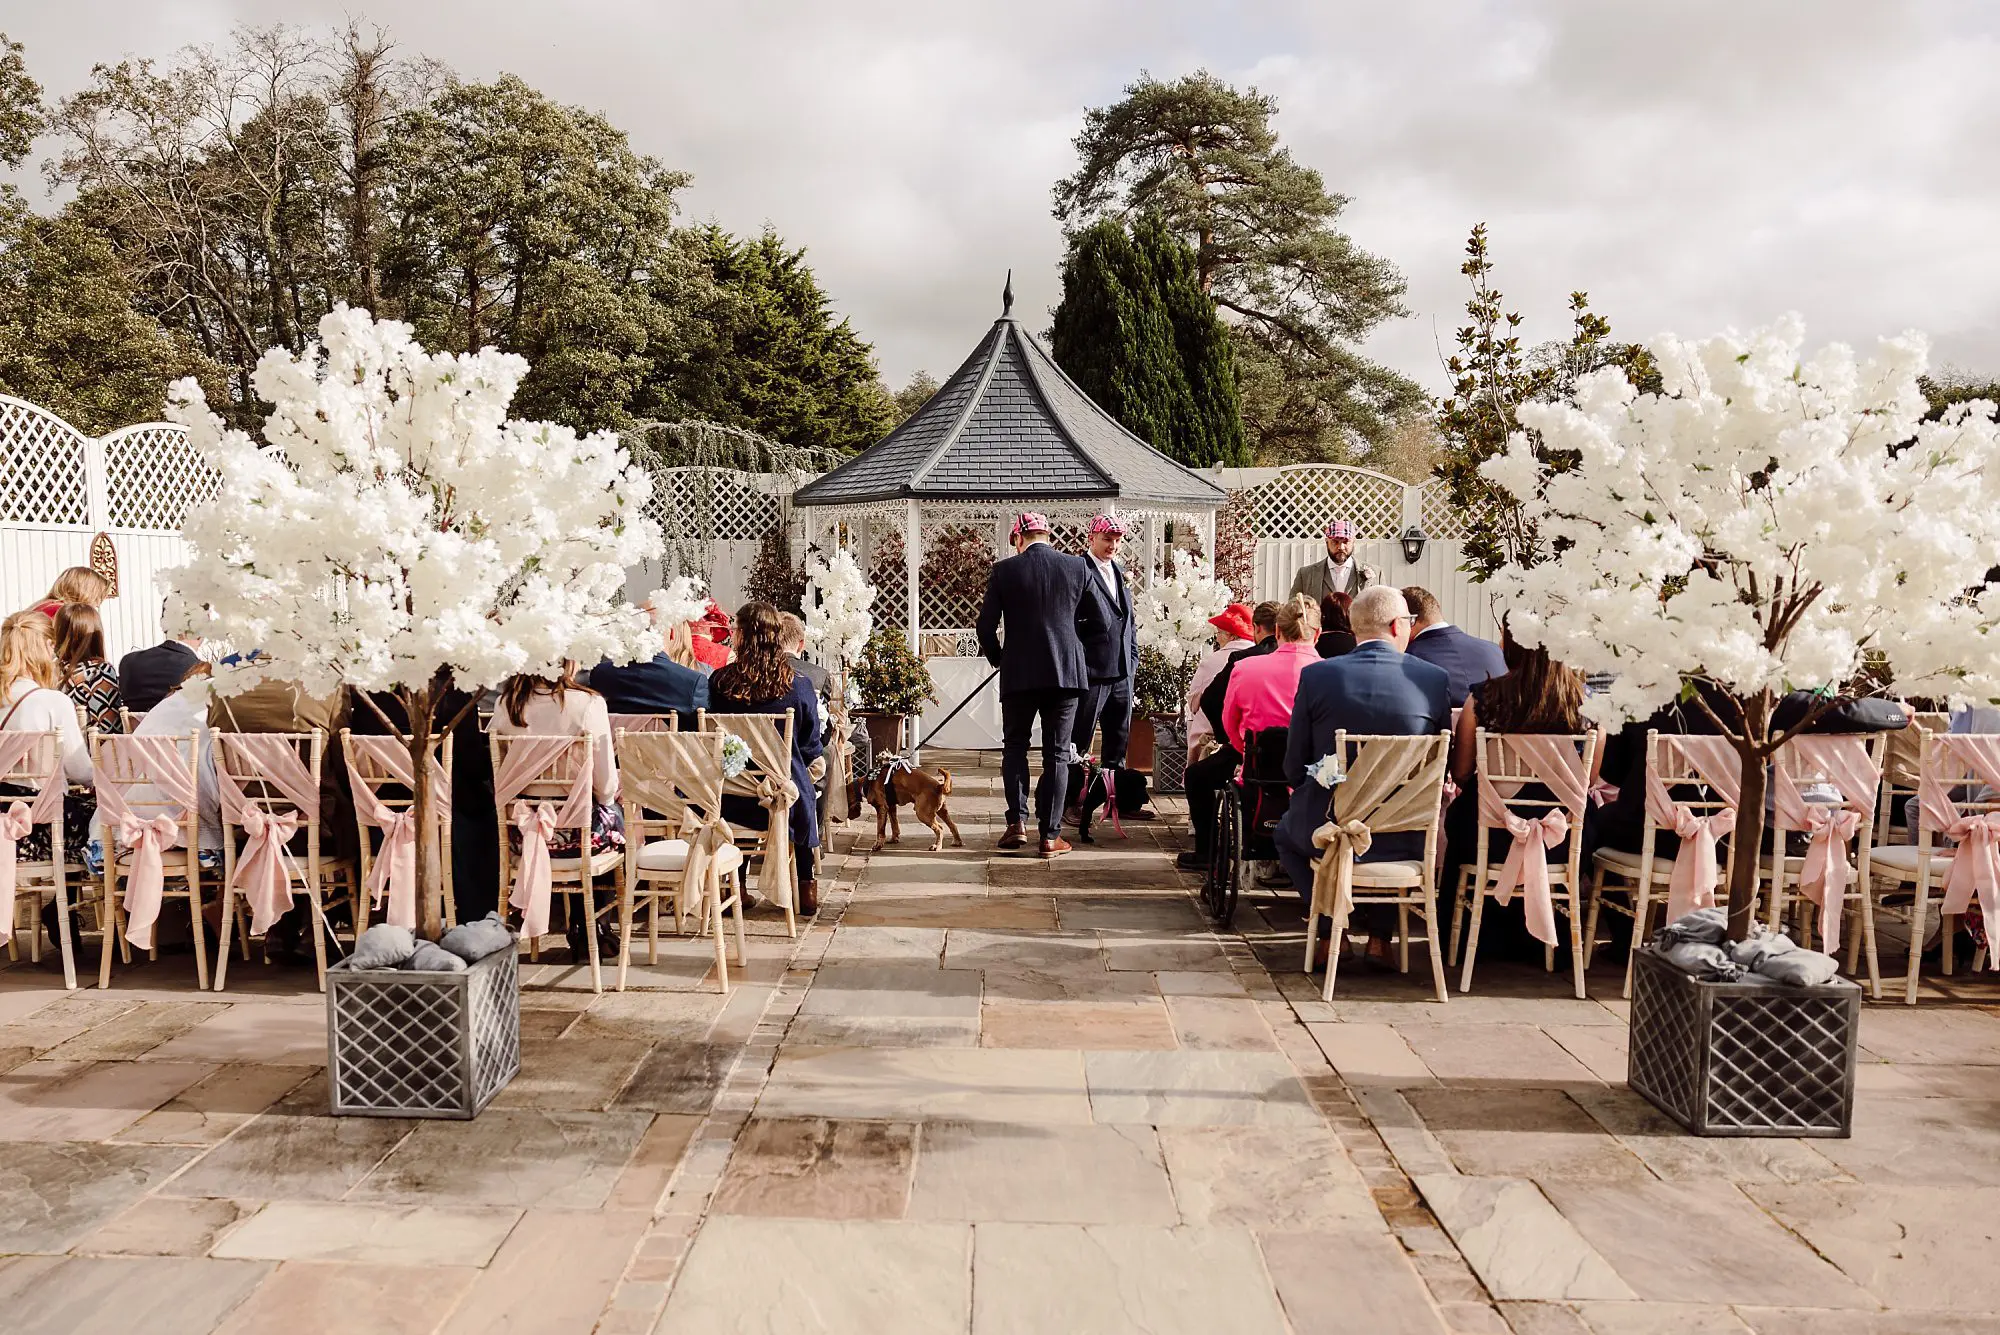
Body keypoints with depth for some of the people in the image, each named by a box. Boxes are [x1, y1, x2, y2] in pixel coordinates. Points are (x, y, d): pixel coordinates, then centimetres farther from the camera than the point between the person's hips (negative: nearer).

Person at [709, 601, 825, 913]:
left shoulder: (719, 682, -13)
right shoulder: (799, 687, -14)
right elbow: (811, 750, -3)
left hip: (731, 801, 1)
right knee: (808, 801, 33)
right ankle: (807, 888, 32)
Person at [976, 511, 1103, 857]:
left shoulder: (1004, 571, -2)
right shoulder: (1078, 567, 1)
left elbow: (986, 625, -3)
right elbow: (1104, 618, 6)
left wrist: (997, 659, 14)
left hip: (1018, 673, -1)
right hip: (1066, 671, 1)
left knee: (1014, 746, 16)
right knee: (1057, 754, 6)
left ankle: (1017, 822, 4)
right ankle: (1050, 836, 6)